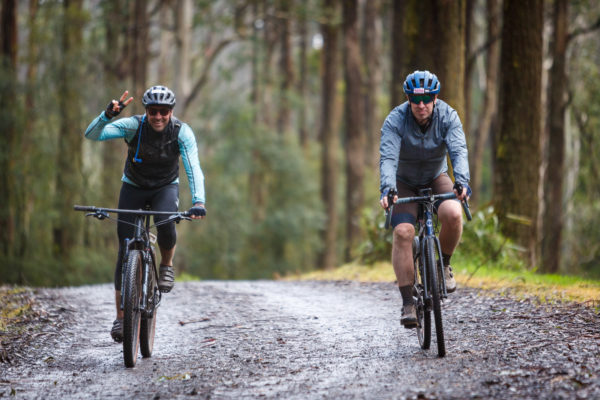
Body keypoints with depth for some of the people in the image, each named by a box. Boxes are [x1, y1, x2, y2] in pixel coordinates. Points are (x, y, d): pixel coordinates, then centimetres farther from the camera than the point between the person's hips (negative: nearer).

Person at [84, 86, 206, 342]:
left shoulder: (182, 132, -22)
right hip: (134, 187, 0)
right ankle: (121, 316, 0)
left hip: (166, 187, 0)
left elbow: (193, 168, -32)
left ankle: (166, 265, -2)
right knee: (125, 248, -8)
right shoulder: (134, 126, -23)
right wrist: (108, 114, -53)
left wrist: (198, 201, -48)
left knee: (165, 223, -34)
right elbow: (92, 134, -34)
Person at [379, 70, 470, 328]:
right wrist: (387, 189, -53)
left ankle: (444, 265, -2)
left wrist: (462, 182, -51)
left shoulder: (448, 116, -20)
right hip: (404, 183, -1)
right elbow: (388, 158, -35)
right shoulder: (395, 121, -24)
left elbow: (458, 151, -32)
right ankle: (407, 302, -20)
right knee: (403, 232, -24)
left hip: (436, 179, 1)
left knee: (453, 214, -30)